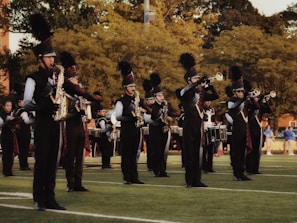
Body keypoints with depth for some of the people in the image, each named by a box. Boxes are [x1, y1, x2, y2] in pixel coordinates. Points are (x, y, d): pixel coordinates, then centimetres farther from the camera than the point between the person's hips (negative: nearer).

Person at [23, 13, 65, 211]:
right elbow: (27, 103, -15)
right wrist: (45, 105, -26)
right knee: (42, 160, -6)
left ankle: (50, 197, 10)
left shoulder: (55, 76, 15)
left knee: (53, 161, 7)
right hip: (42, 122, -6)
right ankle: (39, 199, -2)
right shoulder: (33, 79, -5)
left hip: (55, 122, 6)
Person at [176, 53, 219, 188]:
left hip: (199, 125, 6)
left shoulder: (201, 93, 15)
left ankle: (197, 180, 10)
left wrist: (209, 86, -6)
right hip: (189, 126, -6)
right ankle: (189, 180, 0)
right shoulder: (183, 92, -2)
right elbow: (183, 92, -25)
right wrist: (200, 82, -28)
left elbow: (215, 96, 11)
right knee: (189, 152, -3)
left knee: (198, 152, 6)